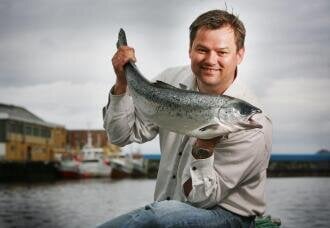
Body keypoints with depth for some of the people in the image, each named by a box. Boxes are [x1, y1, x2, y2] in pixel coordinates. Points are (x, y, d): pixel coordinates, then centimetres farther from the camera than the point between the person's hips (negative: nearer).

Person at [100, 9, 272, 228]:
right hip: (167, 210, 5)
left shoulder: (252, 124, -20)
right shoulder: (172, 80, -2)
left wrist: (204, 147, -33)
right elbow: (123, 135, 1)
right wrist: (123, 84, -12)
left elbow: (201, 198, -16)